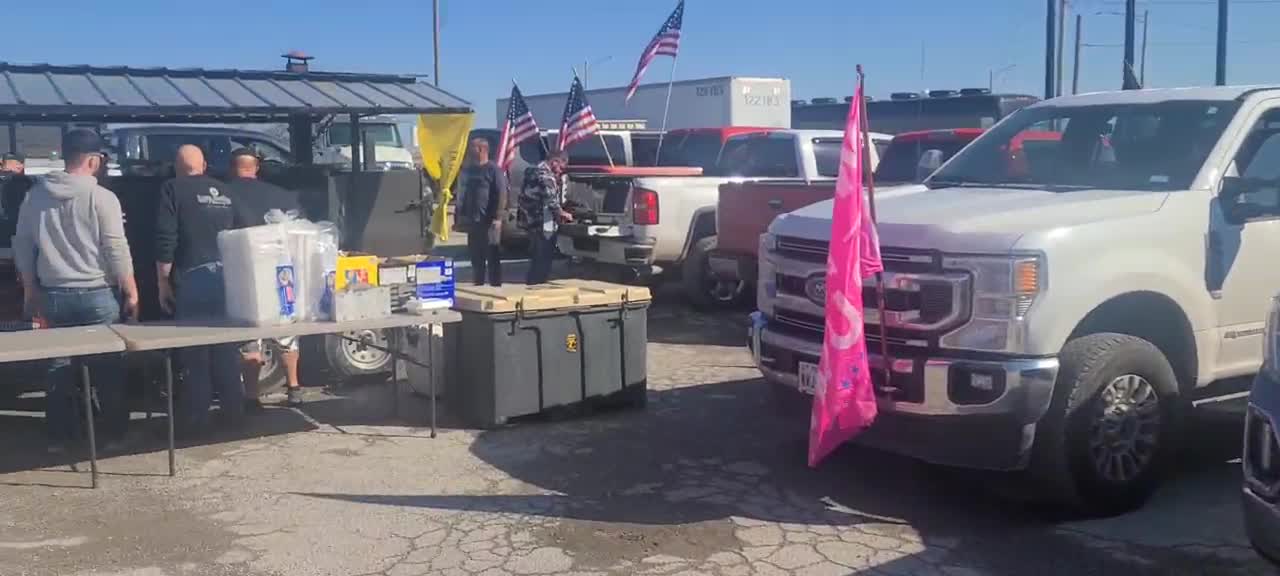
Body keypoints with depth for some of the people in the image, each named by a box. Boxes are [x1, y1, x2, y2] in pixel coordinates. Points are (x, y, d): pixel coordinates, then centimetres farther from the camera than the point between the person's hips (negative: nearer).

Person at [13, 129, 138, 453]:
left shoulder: (35, 196, 5)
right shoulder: (101, 197, -11)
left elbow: (22, 247, 11)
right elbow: (117, 251, -12)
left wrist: (30, 289, 21)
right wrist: (131, 292, -3)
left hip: (53, 295, 5)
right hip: (97, 295, -4)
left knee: (59, 365, 14)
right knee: (108, 366, 6)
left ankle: (59, 435, 20)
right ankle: (113, 433, 11)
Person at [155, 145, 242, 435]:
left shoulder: (173, 189, -1)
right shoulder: (223, 191, 15)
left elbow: (165, 240, -9)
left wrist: (163, 282, -4)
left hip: (193, 278, -5)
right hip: (226, 276, 5)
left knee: (195, 350, 1)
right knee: (226, 347, 13)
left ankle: (196, 418, 5)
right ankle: (233, 410, 18)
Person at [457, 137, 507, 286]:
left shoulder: (493, 170, -7)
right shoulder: (467, 170, 15)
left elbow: (502, 194, -13)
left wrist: (498, 217, -18)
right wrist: (460, 216, 15)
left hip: (489, 221, -7)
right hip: (472, 221, 7)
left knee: (493, 256, -1)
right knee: (475, 256, 12)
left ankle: (495, 286, 3)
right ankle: (477, 285, 20)